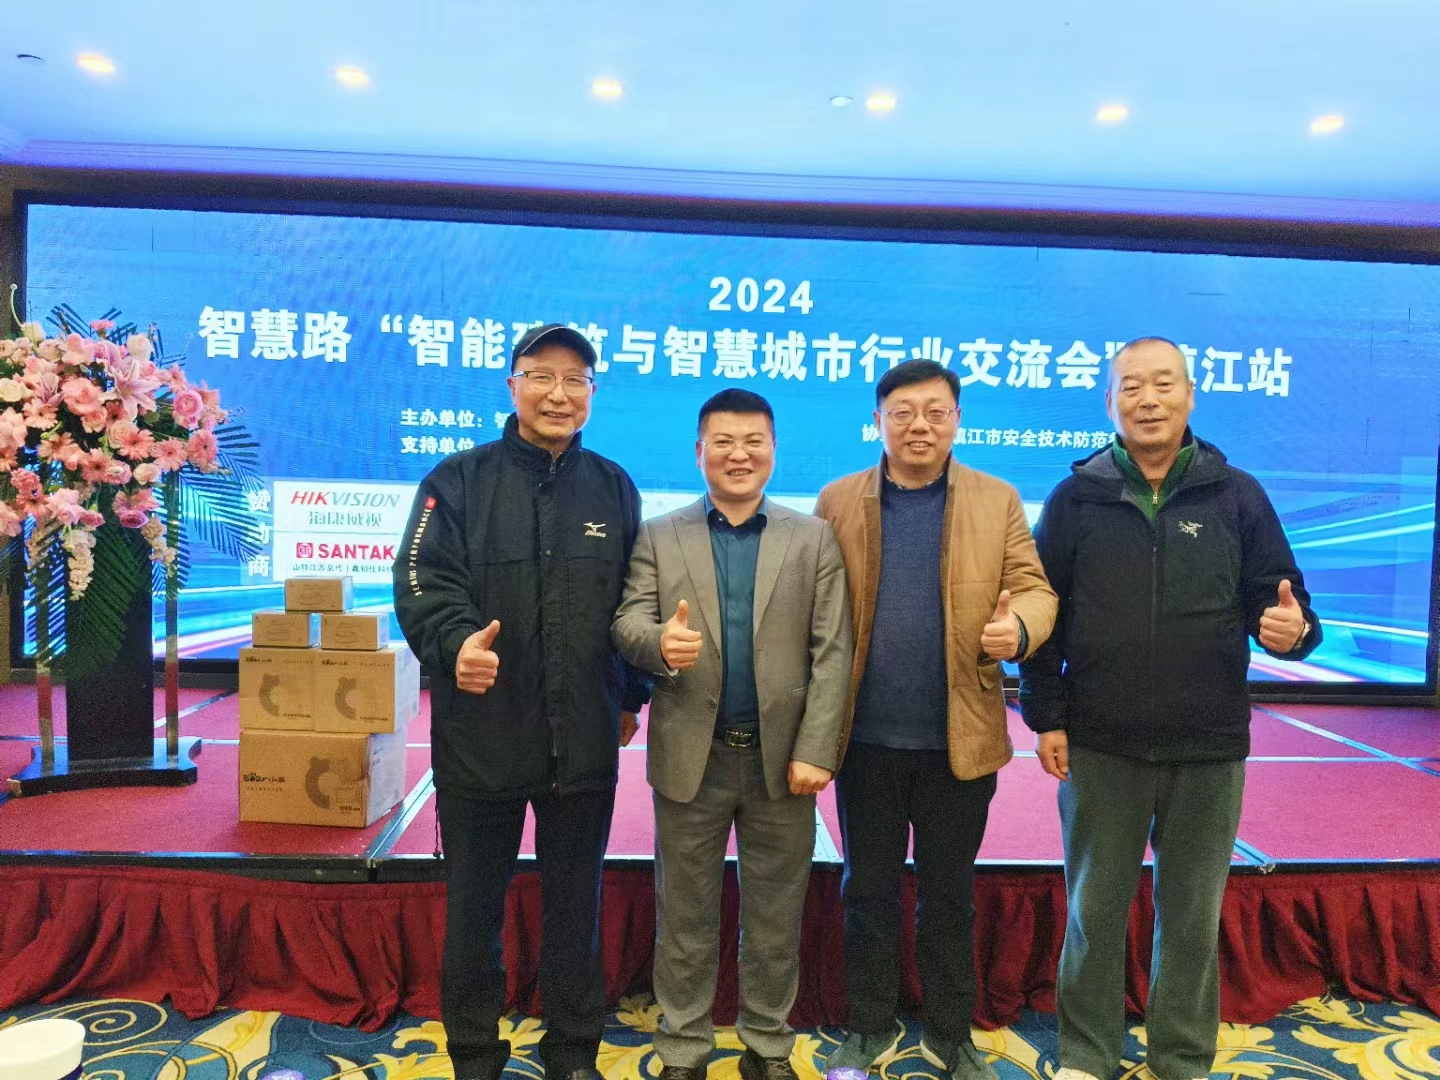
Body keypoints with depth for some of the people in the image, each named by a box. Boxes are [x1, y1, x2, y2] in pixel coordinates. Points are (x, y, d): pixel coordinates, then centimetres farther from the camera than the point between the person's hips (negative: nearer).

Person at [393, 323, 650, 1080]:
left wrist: (631, 695, 13)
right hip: (481, 737, -2)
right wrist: (456, 642, -31)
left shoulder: (613, 488, 7)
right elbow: (424, 581, -11)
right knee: (474, 909, 13)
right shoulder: (459, 480, -1)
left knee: (575, 906, 16)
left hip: (585, 741, 2)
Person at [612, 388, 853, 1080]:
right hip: (690, 756, 0)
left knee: (775, 916, 14)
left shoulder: (814, 539, 3)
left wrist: (815, 750, -9)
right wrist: (659, 642, -27)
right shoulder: (659, 538, 5)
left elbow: (831, 652, -2)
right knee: (684, 916, 13)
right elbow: (629, 621, -3)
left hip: (782, 757, 0)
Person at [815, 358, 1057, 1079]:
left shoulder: (998, 501, 2)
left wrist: (1018, 628, -25)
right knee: (867, 888, 14)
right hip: (866, 737, 0)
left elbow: (1034, 588, -1)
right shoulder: (838, 501, 1)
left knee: (950, 892, 15)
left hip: (959, 738, 0)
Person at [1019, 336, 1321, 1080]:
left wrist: (1293, 628, -20)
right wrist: (1046, 717, -4)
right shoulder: (1076, 498, 0)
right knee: (1095, 909, 11)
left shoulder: (1236, 495, 1)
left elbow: (1277, 598, 4)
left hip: (1208, 748, 1)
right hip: (1099, 746, 0)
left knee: (1193, 914, 14)